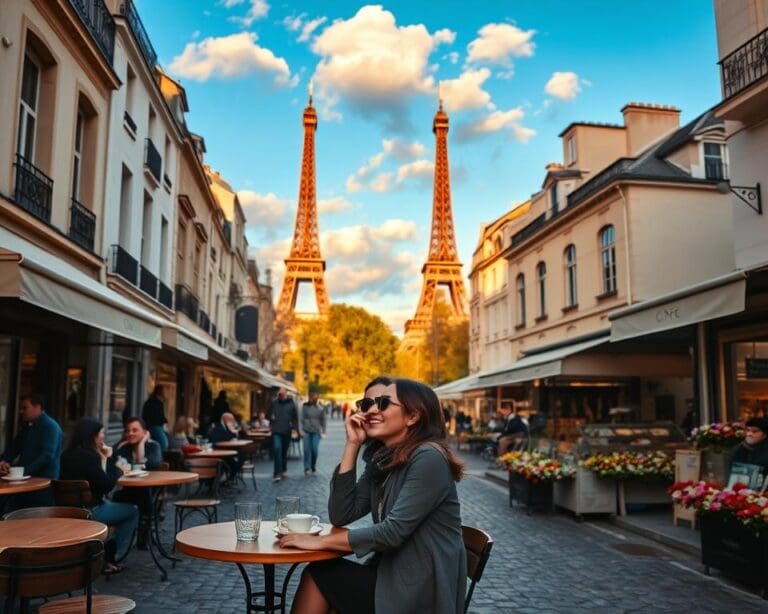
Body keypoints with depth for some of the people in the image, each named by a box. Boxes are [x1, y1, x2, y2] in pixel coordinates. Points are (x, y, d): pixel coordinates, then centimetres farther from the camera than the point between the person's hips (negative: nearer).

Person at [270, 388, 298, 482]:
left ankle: (283, 470, 30)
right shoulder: (274, 403, 4)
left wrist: (295, 429, -2)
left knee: (284, 451, 12)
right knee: (277, 449, -15)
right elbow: (269, 414, 16)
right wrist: (271, 417, -6)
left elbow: (295, 417, 6)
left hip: (287, 431, 1)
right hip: (276, 431, -1)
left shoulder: (291, 403, 2)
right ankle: (277, 473, -14)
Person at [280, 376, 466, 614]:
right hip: (391, 576, 7)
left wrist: (320, 541, -16)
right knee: (318, 574, -7)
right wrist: (352, 445, -4)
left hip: (422, 591, -7)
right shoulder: (381, 460, 8)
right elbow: (340, 516, 0)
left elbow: (393, 532, -23)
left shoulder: (428, 458, -18)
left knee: (319, 576, -8)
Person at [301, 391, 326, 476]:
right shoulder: (305, 406, 0)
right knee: (307, 450, -4)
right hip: (306, 431, 0)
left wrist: (323, 432, 4)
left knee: (315, 450, -2)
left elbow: (323, 420, 8)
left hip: (316, 432, 0)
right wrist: (301, 429, -6)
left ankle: (313, 466, 21)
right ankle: (307, 468, 3)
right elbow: (302, 419, 0)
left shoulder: (320, 408, 2)